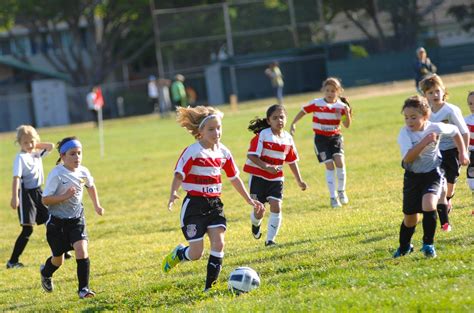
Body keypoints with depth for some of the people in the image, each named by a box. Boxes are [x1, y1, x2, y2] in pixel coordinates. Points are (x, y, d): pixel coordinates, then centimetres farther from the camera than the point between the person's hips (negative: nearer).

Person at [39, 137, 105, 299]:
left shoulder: (83, 172, -4)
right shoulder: (56, 174, -20)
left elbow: (91, 186, 20)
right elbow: (45, 200, -21)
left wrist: (96, 205, 21)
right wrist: (65, 196, -31)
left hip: (76, 219, 3)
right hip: (57, 221, -3)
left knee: (82, 251, -18)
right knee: (58, 259, 11)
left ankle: (83, 288, -11)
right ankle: (46, 273, 46)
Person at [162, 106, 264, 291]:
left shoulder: (223, 152, 5)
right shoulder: (192, 152, -13)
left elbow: (234, 178, 16)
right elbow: (179, 175, -21)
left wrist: (249, 200, 20)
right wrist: (173, 194, -41)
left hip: (214, 204, 5)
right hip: (194, 204, -5)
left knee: (218, 243, -11)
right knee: (196, 253, -3)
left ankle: (210, 286, -3)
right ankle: (178, 254, 33)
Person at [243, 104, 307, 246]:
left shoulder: (288, 138, 2)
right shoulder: (262, 135, -15)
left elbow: (292, 161, 13)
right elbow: (251, 156, -20)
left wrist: (299, 181, 14)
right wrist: (266, 167, -31)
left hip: (276, 179, 4)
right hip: (258, 177, -4)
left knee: (276, 207, -10)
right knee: (259, 210, -2)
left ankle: (270, 239, 1)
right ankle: (256, 224, 35)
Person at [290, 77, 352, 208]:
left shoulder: (341, 106, -4)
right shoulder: (316, 104, -8)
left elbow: (347, 125, -7)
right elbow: (302, 112, 3)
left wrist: (347, 113, -24)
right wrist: (293, 124, -7)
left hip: (335, 137, 2)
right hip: (321, 138, -2)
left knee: (339, 162, -16)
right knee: (329, 165, -9)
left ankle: (341, 191, 6)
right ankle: (333, 197, -1)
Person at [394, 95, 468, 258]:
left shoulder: (435, 128, -14)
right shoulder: (405, 132, -17)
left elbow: (455, 131, 8)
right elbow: (407, 158, -29)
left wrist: (462, 153, 5)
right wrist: (425, 141, -34)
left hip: (432, 173, -1)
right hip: (413, 176, 1)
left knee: (428, 204, -28)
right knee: (409, 217, 8)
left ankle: (428, 244, -10)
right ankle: (404, 247, 36)